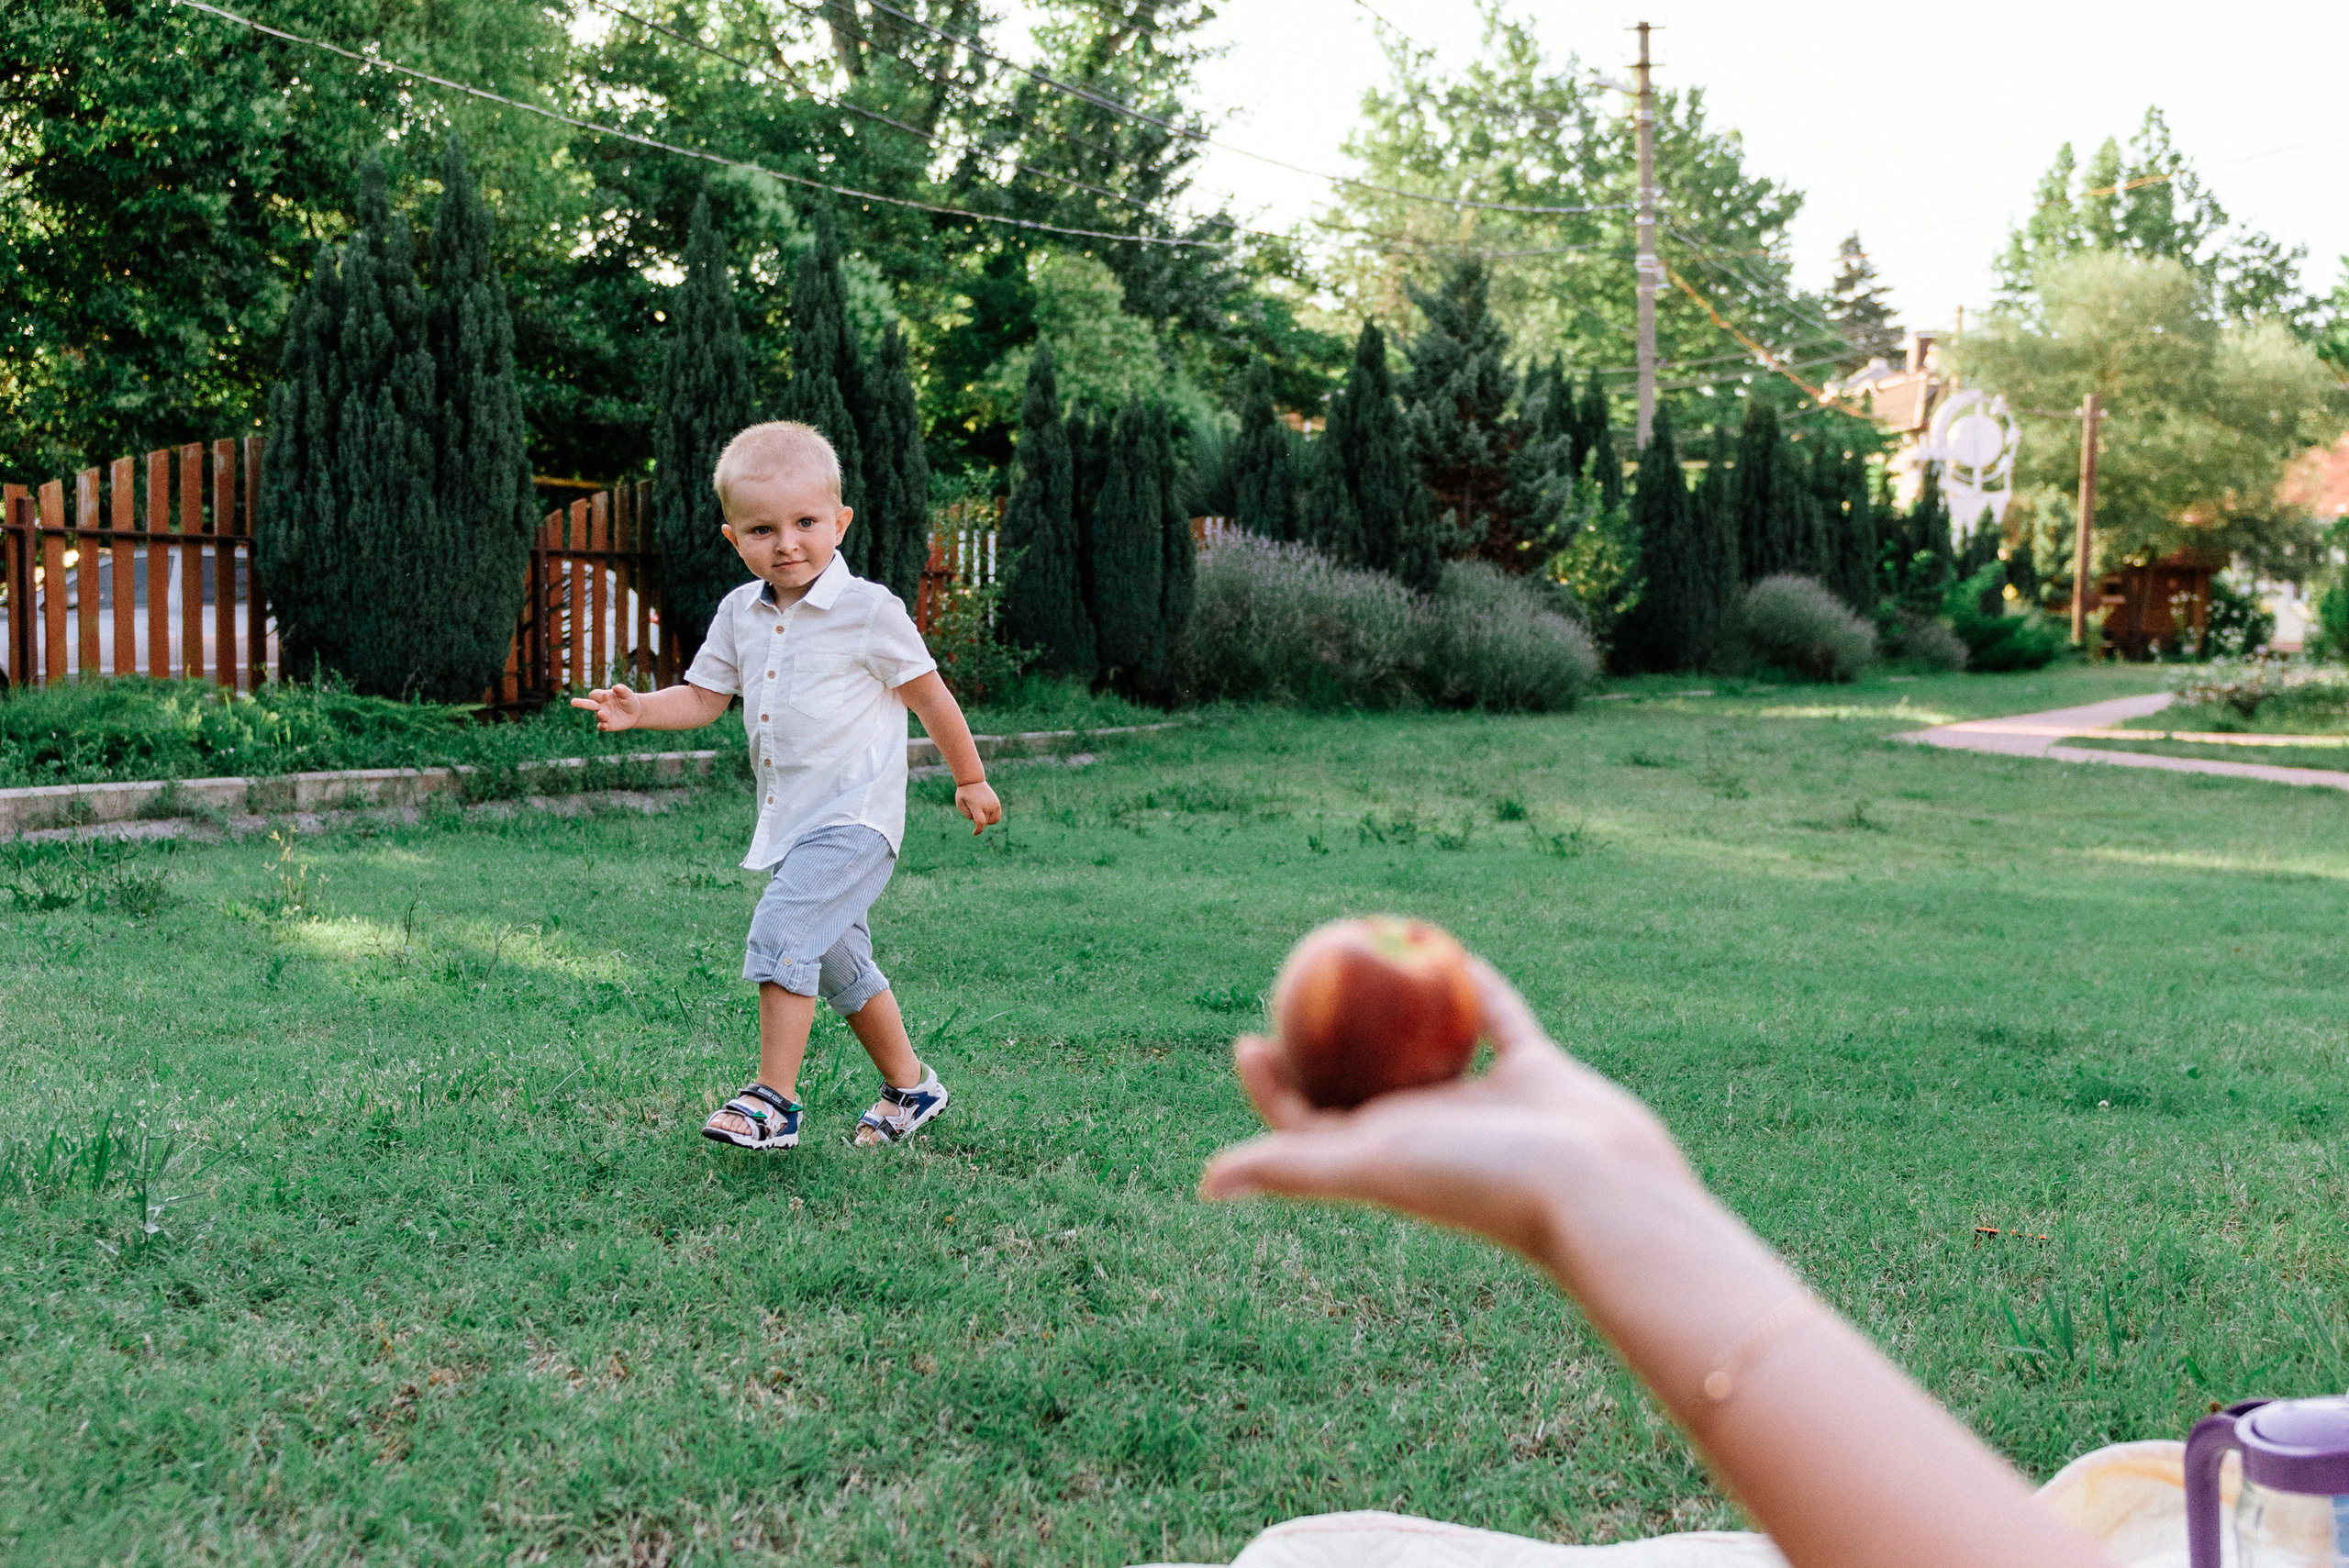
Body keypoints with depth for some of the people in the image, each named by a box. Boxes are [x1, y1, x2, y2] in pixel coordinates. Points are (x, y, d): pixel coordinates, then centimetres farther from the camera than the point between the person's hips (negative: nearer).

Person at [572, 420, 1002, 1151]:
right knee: (839, 962, 16)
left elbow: (928, 696, 0)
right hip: (789, 820, 7)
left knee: (782, 930, -22)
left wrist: (970, 781, 9)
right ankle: (909, 1086, 33)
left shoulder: (869, 610, -10)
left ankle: (773, 1100, -15)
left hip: (852, 816, -7)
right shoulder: (741, 613, 7)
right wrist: (638, 709, -8)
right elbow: (703, 698, 12)